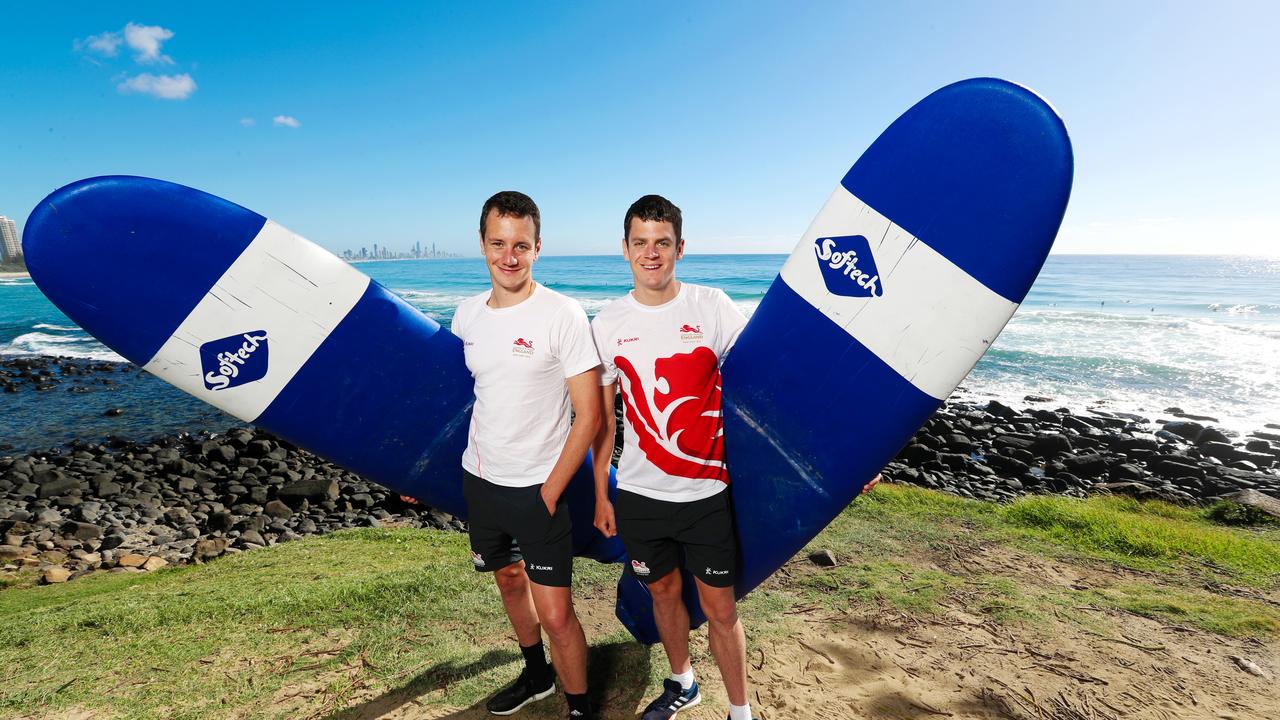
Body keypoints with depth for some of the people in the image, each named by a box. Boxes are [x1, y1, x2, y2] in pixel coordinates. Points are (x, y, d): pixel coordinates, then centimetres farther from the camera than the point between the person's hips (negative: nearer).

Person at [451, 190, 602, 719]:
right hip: (479, 479, 6)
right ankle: (536, 676, 47)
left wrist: (550, 491, -14)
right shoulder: (467, 314, 2)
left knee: (555, 614, -2)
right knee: (509, 580, 23)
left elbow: (589, 415, -16)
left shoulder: (562, 315, -16)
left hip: (537, 488, -6)